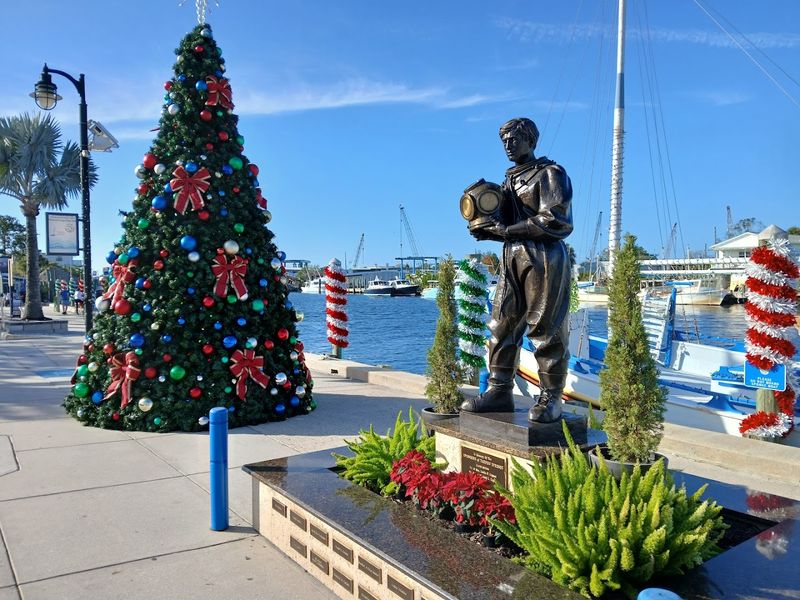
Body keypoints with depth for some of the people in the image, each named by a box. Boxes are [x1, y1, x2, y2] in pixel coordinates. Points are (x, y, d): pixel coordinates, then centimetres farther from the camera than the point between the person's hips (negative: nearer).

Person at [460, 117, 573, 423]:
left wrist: (507, 230, -14)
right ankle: (499, 391, 10)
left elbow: (556, 221, -12)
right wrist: (488, 229, 1)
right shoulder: (510, 179, 23)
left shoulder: (550, 173, -1)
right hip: (512, 258, 8)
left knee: (546, 330, -5)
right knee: (502, 325, 3)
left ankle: (550, 398, 3)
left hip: (544, 258, -7)